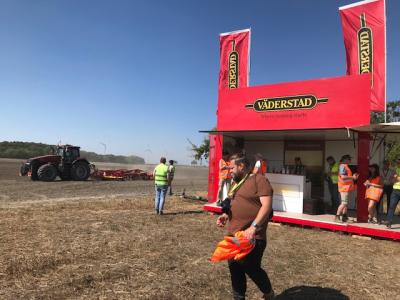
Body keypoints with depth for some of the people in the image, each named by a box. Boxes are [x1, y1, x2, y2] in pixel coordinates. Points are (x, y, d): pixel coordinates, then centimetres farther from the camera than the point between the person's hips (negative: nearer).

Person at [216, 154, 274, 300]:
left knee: (251, 268, -1)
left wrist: (254, 226, -26)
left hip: (252, 236, -8)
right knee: (234, 267, 11)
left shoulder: (258, 179, -10)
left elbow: (267, 205, -18)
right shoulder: (236, 183, 17)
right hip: (234, 234, 8)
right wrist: (225, 215, 8)